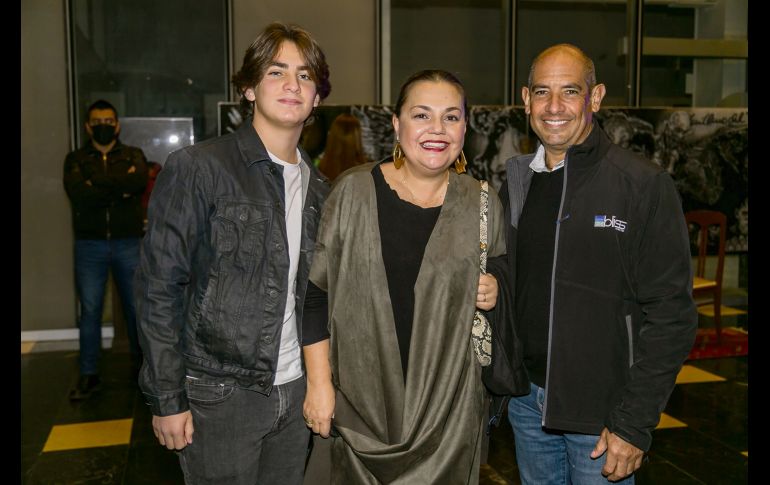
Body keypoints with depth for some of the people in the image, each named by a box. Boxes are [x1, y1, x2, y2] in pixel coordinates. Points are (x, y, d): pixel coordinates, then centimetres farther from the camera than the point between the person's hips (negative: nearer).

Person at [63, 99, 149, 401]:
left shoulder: (133, 155, 7)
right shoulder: (75, 159, 6)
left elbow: (139, 183, -16)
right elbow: (77, 193, -14)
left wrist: (97, 185, -13)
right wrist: (120, 187, -13)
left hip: (128, 243, 0)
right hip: (89, 245, 0)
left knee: (136, 306, 9)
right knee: (90, 309, 4)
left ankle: (143, 362, 26)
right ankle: (88, 374, 13)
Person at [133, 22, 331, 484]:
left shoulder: (317, 186, 8)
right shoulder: (197, 168, -11)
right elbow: (159, 287, -11)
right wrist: (167, 399, -12)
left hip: (295, 390, 6)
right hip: (220, 395, -5)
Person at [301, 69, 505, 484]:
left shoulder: (483, 204, 2)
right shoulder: (354, 191, -5)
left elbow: (498, 281, 17)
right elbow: (315, 293, -2)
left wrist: (494, 295, -7)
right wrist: (318, 382, -4)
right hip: (363, 401, -1)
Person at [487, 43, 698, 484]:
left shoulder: (644, 184, -13)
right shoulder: (517, 183, 5)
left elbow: (670, 315, -14)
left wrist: (635, 424, -16)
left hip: (602, 409, -5)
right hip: (528, 400, 5)